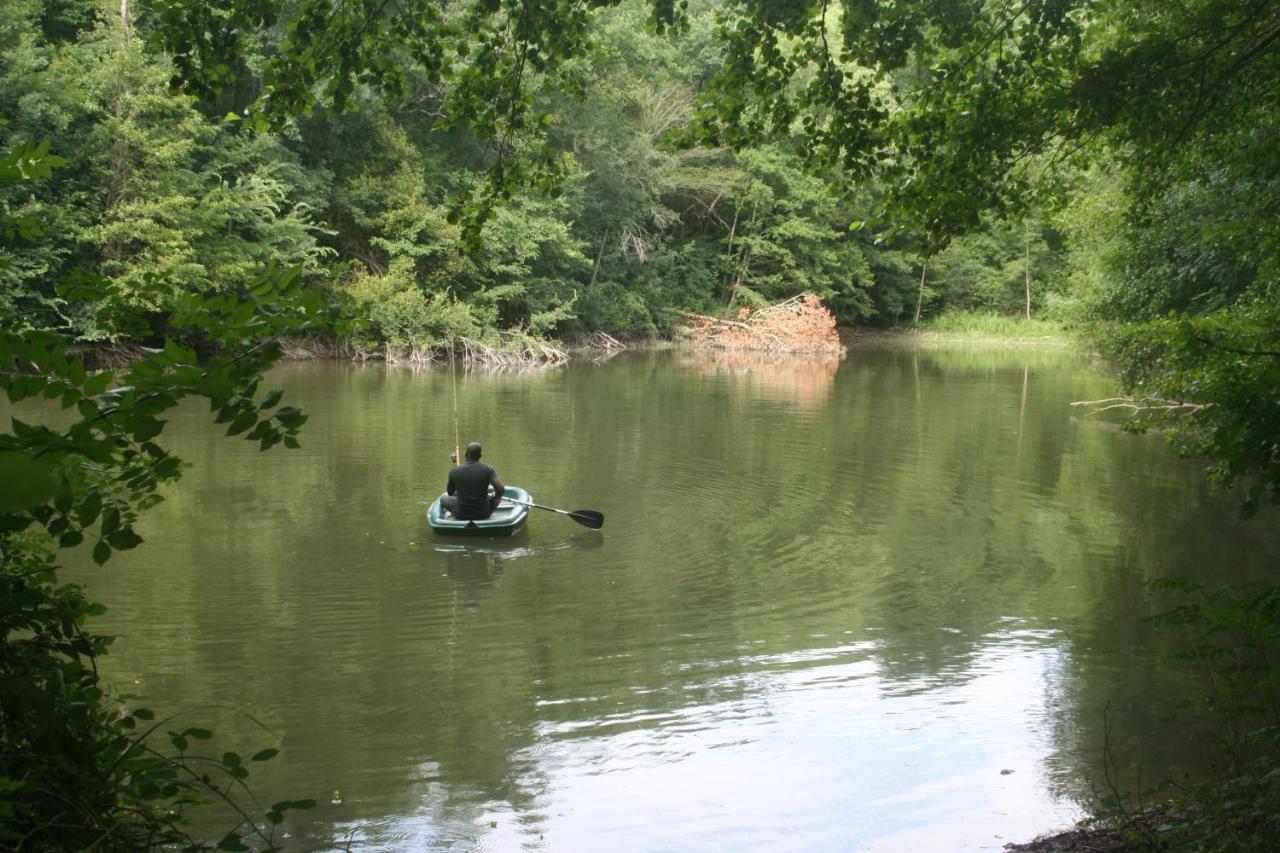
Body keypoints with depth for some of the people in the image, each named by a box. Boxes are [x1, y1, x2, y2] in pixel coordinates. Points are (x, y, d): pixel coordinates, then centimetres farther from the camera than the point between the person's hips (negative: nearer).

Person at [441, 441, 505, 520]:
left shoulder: (454, 471, -10)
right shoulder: (488, 469, -13)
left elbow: (450, 493, 5)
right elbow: (501, 489, -20)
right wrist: (495, 497, 2)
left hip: (461, 515, 0)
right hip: (483, 515, 0)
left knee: (444, 499, 30)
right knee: (497, 497, 32)